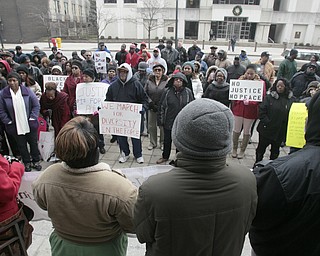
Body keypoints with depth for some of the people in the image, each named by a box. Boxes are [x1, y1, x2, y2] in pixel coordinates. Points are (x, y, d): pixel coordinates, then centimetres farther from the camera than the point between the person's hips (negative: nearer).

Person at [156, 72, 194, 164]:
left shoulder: (188, 92, -2)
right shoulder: (167, 91, -4)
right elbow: (161, 106, 0)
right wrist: (160, 120, -2)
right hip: (169, 121, 0)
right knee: (167, 140, 15)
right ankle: (165, 156, 36)